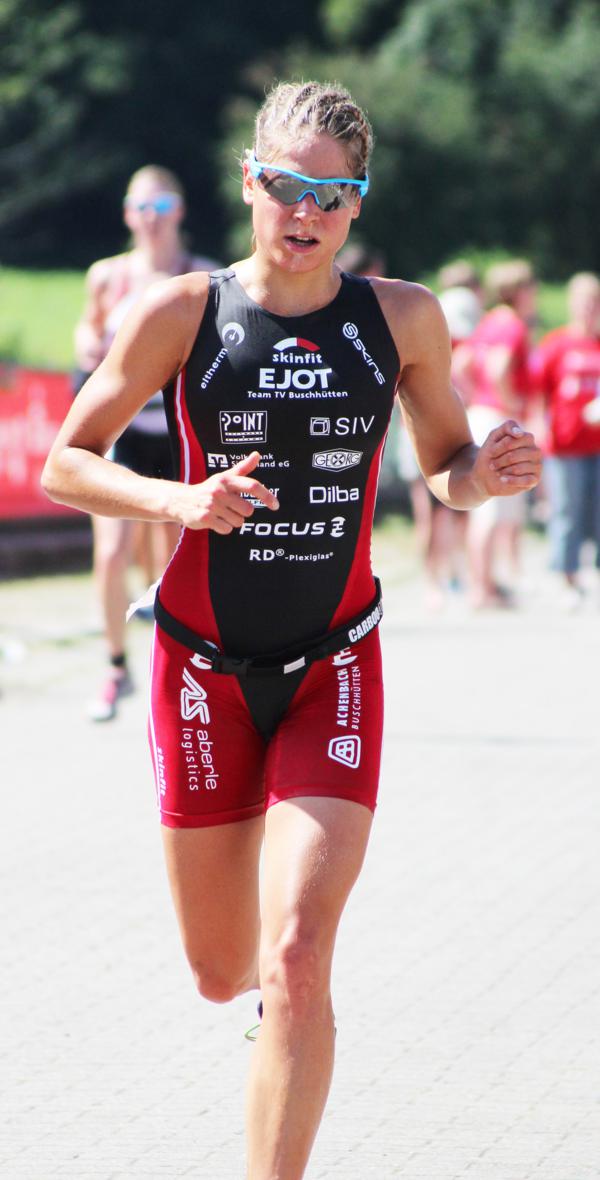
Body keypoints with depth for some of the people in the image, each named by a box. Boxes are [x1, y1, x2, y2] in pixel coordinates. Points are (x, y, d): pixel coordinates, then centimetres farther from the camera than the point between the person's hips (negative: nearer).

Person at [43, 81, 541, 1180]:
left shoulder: (403, 318, -2)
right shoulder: (182, 313, -7)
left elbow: (447, 465, 12)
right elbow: (66, 464, -3)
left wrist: (490, 471, -12)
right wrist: (182, 501, -21)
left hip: (334, 668, 0)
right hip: (204, 670, 0)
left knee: (296, 963, -17)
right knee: (222, 974, 11)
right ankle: (276, 992, 50)